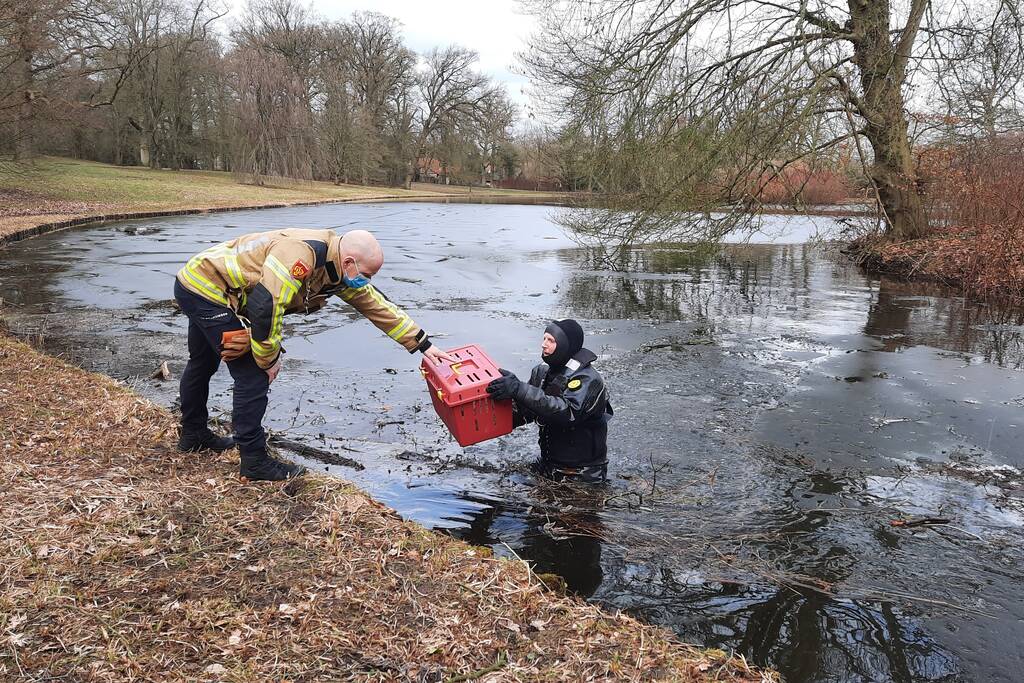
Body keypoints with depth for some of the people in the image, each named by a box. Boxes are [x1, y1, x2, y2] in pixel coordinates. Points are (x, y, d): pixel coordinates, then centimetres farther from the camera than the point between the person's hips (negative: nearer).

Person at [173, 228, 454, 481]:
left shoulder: (342, 270, -2)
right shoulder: (302, 253, -31)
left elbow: (380, 306, 3)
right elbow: (264, 305, -35)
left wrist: (424, 345, 3)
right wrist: (270, 359, -21)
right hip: (207, 289, -10)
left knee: (203, 364, 26)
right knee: (253, 376, -9)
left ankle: (193, 435, 47)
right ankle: (254, 461, 3)